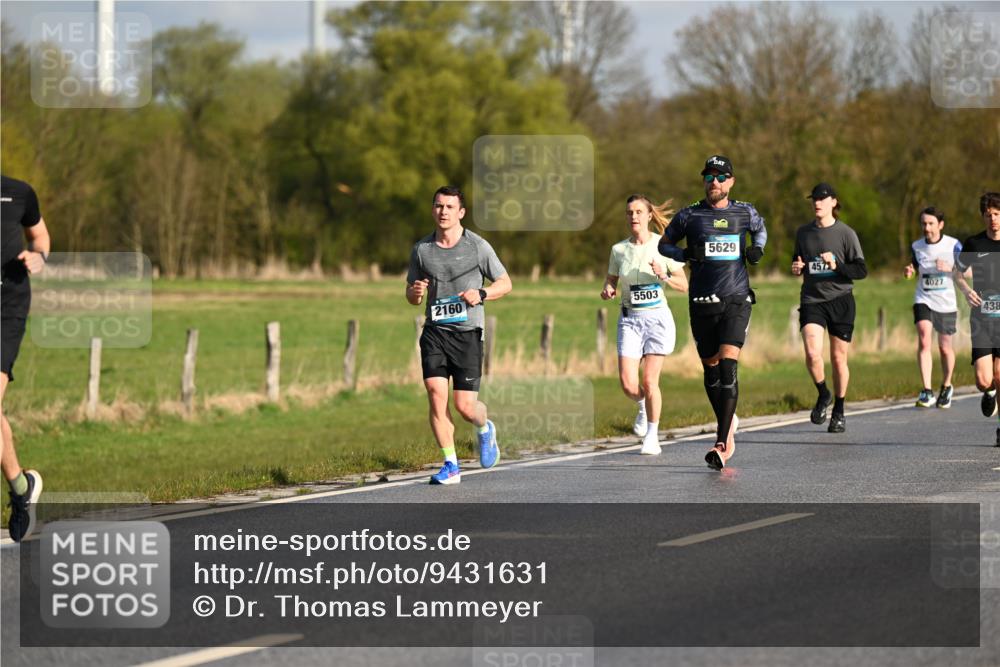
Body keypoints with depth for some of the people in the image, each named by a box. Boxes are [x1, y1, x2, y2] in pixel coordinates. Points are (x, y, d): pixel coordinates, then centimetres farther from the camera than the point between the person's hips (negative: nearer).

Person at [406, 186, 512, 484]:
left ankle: (484, 428, 33)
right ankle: (450, 466, -6)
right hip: (435, 331, 2)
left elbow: (505, 283, 7)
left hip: (467, 332, -2)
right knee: (435, 393, -15)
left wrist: (481, 294, -12)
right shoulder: (421, 249, 7)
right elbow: (410, 295, 16)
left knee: (465, 406, -5)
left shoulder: (478, 246, -1)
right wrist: (415, 292, -9)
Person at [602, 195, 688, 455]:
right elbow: (611, 282, 15)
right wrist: (607, 291, -8)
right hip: (629, 319, 3)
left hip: (657, 317, -2)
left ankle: (652, 436, 8)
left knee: (649, 380, -8)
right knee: (628, 384, -8)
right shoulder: (619, 250, 4)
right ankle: (643, 406, 28)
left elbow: (684, 285, -1)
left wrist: (664, 276, -19)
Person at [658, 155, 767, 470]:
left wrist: (758, 247, 6)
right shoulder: (689, 215, 3)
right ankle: (728, 423, 34)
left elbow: (760, 229, 27)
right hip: (702, 303, 2)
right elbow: (664, 244, 13)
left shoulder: (745, 212, 6)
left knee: (728, 368, -15)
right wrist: (685, 254, -7)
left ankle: (722, 443, -17)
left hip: (736, 301, -2)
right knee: (711, 370, 8)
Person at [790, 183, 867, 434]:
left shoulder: (846, 233, -2)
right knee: (812, 354, -18)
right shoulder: (803, 233, 8)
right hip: (811, 300, 2)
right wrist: (796, 268, 0)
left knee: (838, 358, 3)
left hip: (840, 300, -2)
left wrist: (837, 266, -19)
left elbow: (861, 270, -3)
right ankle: (823, 394, 10)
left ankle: (839, 412, 19)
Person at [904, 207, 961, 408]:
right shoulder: (916, 246, 2)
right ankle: (926, 392, -22)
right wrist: (909, 272, -6)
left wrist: (950, 267, -24)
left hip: (946, 303, -1)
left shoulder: (953, 245, -7)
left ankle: (946, 387, 35)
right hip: (923, 300, 1)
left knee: (945, 348, 10)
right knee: (924, 340, -20)